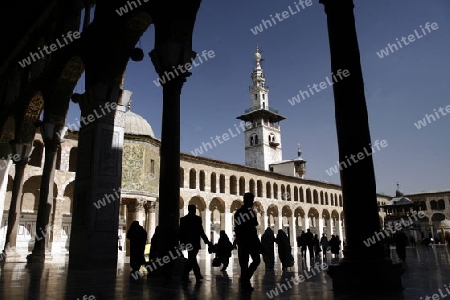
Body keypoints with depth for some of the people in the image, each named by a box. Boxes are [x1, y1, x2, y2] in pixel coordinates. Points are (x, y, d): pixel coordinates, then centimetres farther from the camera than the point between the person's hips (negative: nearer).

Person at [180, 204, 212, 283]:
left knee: (192, 258, 17)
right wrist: (207, 241, -3)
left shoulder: (183, 219, 4)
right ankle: (184, 276, -6)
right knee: (192, 259, -1)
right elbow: (201, 231, -11)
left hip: (187, 242, 6)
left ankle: (198, 275, 27)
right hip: (195, 243, -6)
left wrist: (182, 242, 15)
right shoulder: (197, 219, -11)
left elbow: (181, 232, 6)